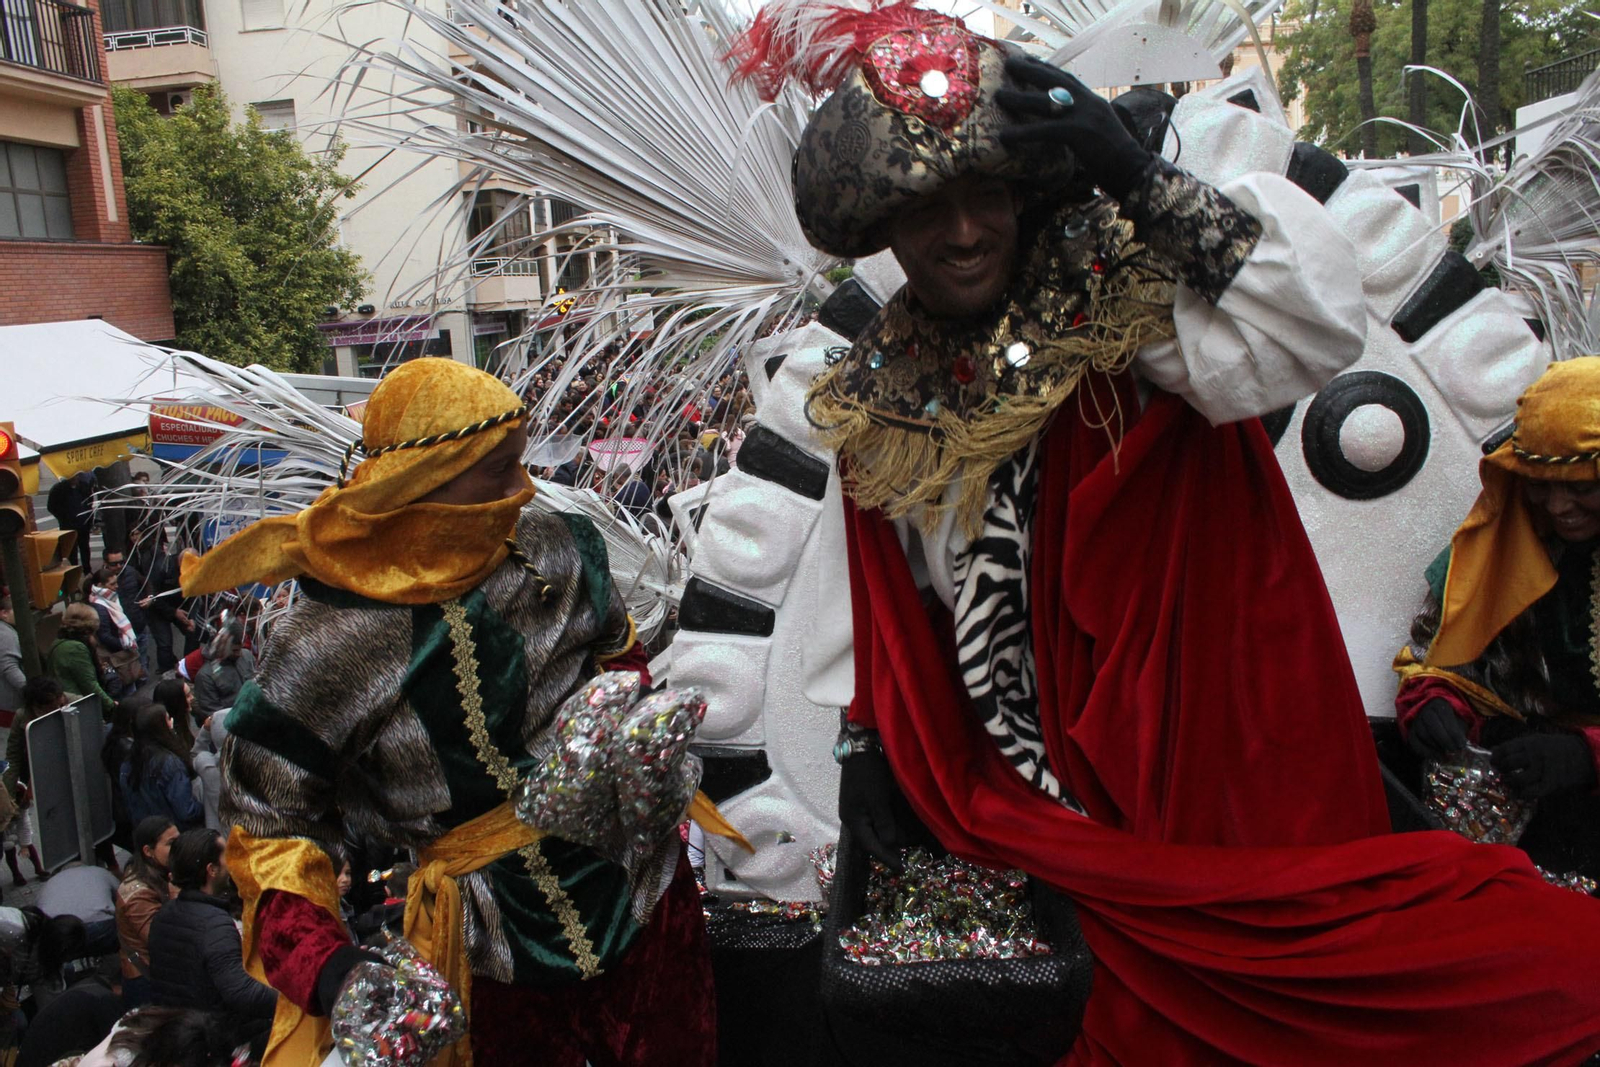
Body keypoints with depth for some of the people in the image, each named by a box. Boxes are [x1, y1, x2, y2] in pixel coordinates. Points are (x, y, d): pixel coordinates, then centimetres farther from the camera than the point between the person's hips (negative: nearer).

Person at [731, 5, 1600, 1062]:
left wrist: (1143, 181, -21)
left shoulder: (1112, 298, -6)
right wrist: (867, 738, 12)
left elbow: (1322, 324, -21)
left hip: (1205, 764, -2)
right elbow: (876, 600, 15)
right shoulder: (879, 393, 6)